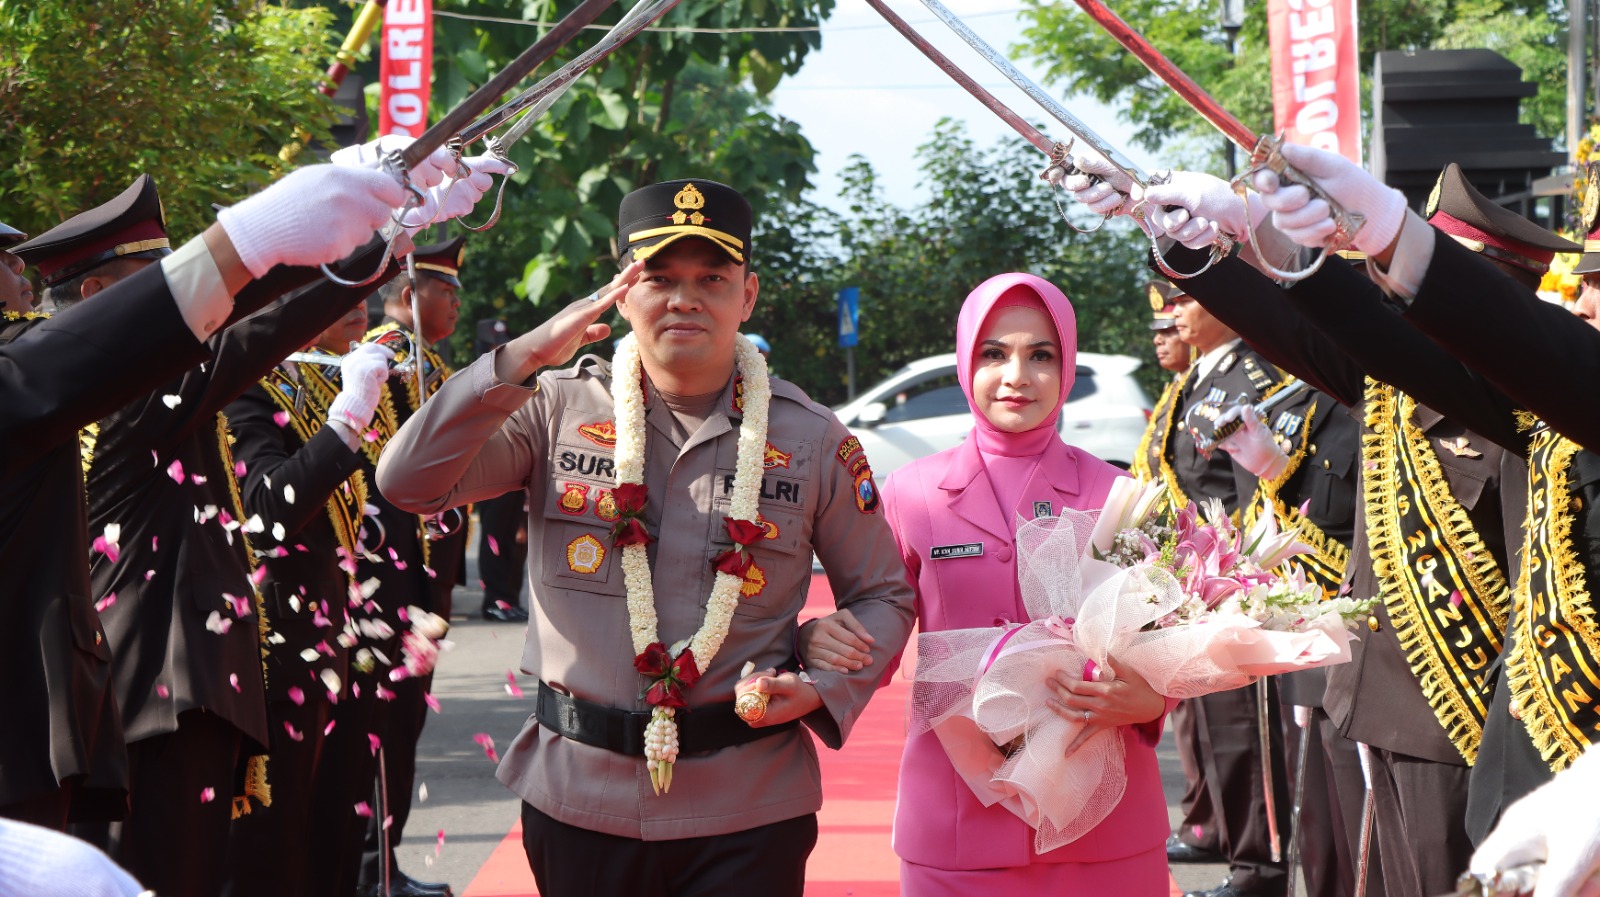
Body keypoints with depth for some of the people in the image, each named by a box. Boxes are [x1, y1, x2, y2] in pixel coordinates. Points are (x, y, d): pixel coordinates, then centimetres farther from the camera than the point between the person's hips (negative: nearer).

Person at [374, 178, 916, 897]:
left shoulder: (812, 439, 3)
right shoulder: (560, 409, 1)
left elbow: (882, 595, 11)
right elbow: (409, 483, -10)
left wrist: (824, 690, -8)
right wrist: (522, 359, -17)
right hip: (579, 802, 1)